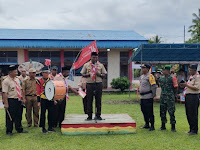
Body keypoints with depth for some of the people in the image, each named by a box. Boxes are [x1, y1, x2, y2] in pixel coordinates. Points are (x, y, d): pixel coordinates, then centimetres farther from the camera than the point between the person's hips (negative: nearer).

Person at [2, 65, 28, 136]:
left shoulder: (17, 80, 10)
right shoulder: (6, 81, -13)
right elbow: (4, 93, -18)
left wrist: (22, 98, 11)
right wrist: (6, 103, -21)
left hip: (18, 100, 7)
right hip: (11, 101, -7)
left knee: (18, 116, 15)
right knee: (10, 117, 4)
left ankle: (19, 129, 27)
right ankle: (9, 131, 17)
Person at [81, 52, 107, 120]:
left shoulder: (101, 65, 10)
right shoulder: (86, 65, 8)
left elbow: (104, 74, 11)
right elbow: (82, 74, 11)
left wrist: (99, 74, -10)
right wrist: (87, 75, -10)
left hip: (98, 84, 1)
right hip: (89, 84, 0)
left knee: (98, 100, 2)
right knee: (89, 100, 1)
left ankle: (98, 115, 11)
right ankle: (89, 116, 9)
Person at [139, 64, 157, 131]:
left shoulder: (150, 76, -11)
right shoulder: (141, 76, 16)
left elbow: (153, 86, -14)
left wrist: (153, 95, -14)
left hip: (148, 97, -9)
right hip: (142, 97, 9)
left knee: (150, 112, -5)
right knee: (144, 111, 14)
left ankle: (152, 126, 4)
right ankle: (147, 124, 27)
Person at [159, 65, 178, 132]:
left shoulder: (172, 78, -7)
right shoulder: (161, 78, 10)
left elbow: (175, 88, -1)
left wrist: (171, 94, 4)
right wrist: (163, 93, 13)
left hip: (170, 97, -6)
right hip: (163, 97, 6)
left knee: (171, 112, -2)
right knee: (162, 111, 9)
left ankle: (173, 127, 7)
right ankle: (163, 126, 20)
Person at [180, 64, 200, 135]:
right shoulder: (191, 77, 17)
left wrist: (187, 85, -16)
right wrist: (185, 85, 10)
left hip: (193, 97, -9)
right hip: (188, 96, 9)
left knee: (193, 114, -4)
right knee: (188, 113, 13)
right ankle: (191, 129, 23)